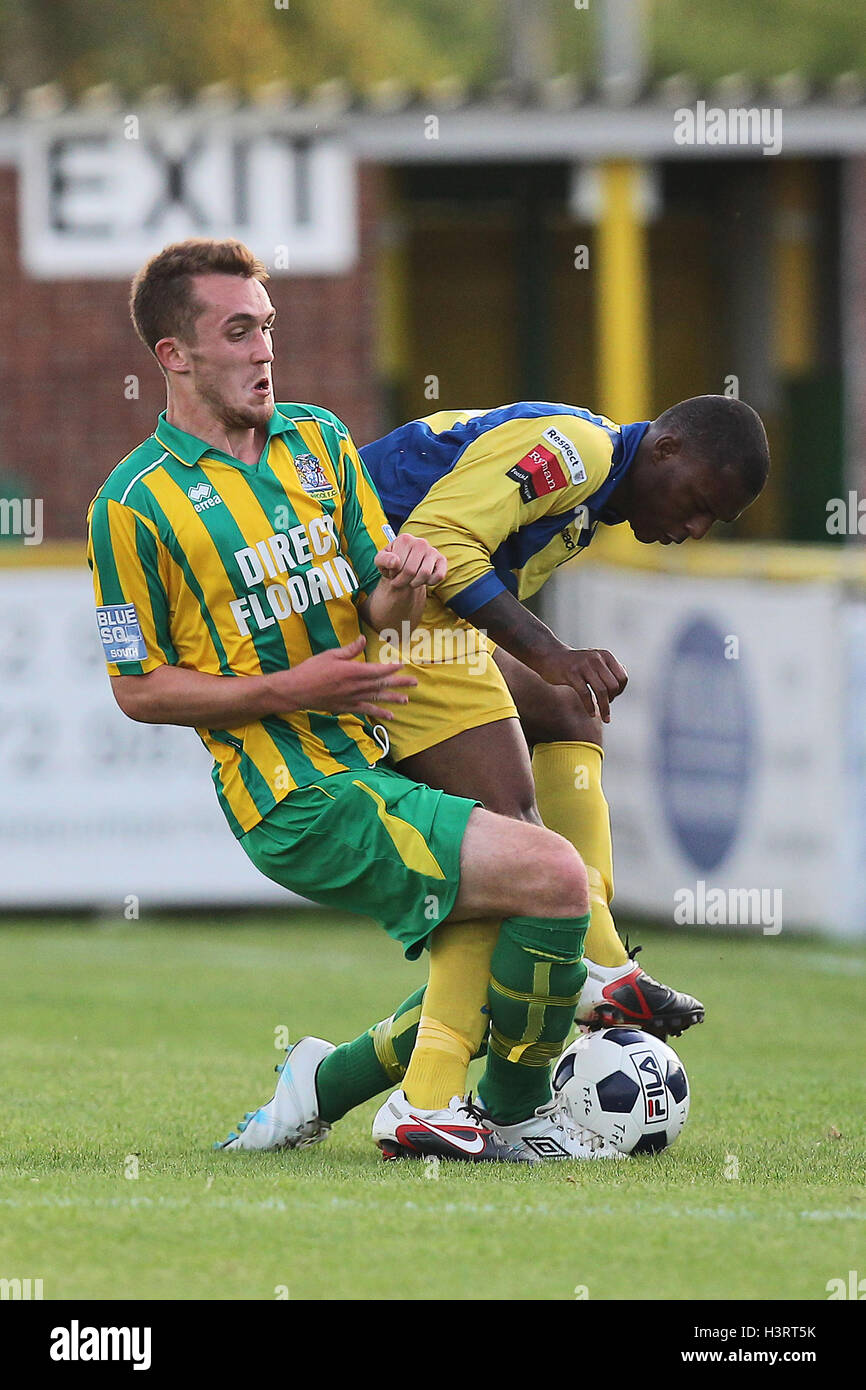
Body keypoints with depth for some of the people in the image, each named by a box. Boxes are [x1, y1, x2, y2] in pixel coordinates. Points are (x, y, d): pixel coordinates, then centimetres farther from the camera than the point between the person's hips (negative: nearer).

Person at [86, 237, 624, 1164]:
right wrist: (287, 690, -16)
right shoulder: (135, 504, -8)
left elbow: (377, 609, 12)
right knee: (552, 877, -17)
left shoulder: (316, 438, 13)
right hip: (301, 803, -8)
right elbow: (139, 689, -5)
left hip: (378, 757, 8)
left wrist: (401, 581, -13)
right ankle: (511, 1116, -2)